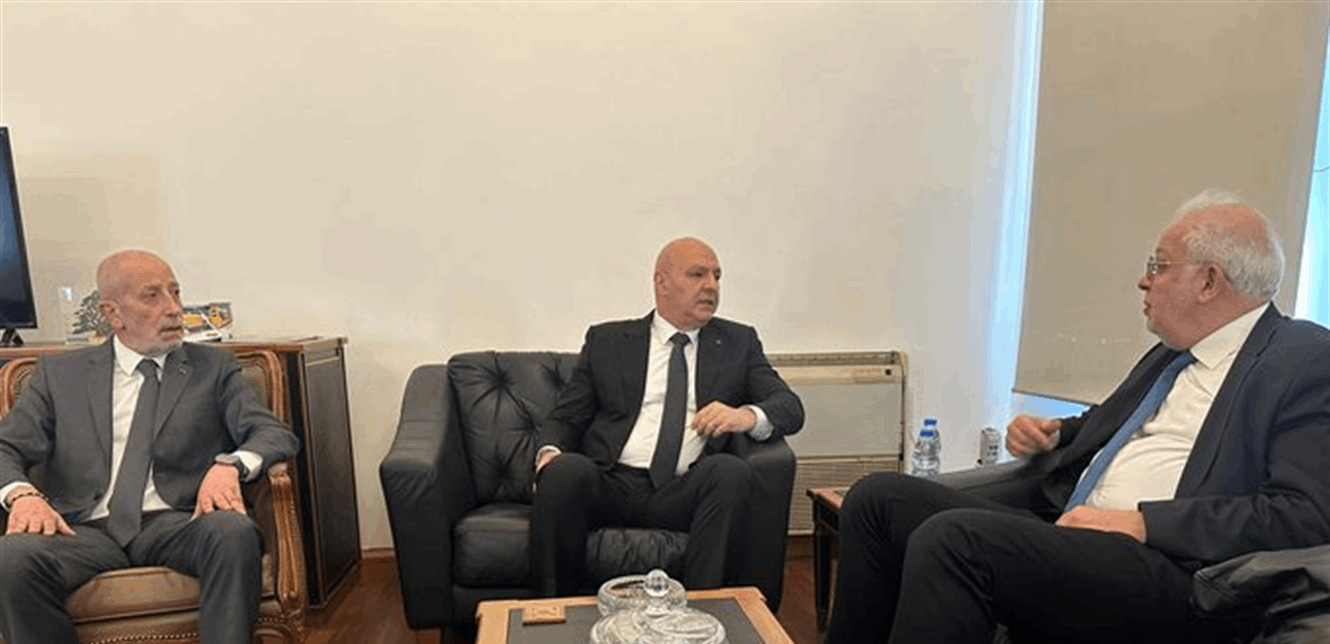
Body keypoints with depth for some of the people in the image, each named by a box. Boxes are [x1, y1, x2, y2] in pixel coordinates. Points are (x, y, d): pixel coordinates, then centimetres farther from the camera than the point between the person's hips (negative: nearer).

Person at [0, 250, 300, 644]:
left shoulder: (214, 368, 13)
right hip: (88, 531, 2)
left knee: (234, 531, -34)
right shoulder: (60, 373, 17)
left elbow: (277, 435, 3)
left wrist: (230, 464, -19)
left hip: (177, 525, -1)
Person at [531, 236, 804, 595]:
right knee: (565, 468, -31)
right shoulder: (607, 340, 16)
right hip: (609, 484, 0)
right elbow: (565, 417, 13)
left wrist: (748, 416, -15)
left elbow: (790, 407, 9)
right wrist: (549, 452, -11)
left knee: (731, 470, -30)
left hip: (681, 494, 0)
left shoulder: (739, 342, 17)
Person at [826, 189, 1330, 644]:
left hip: (1171, 573, -8)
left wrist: (1146, 523, -18)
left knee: (952, 537, -32)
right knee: (879, 498, -5)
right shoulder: (1171, 353, 21)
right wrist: (1054, 434, 13)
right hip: (1064, 535, 8)